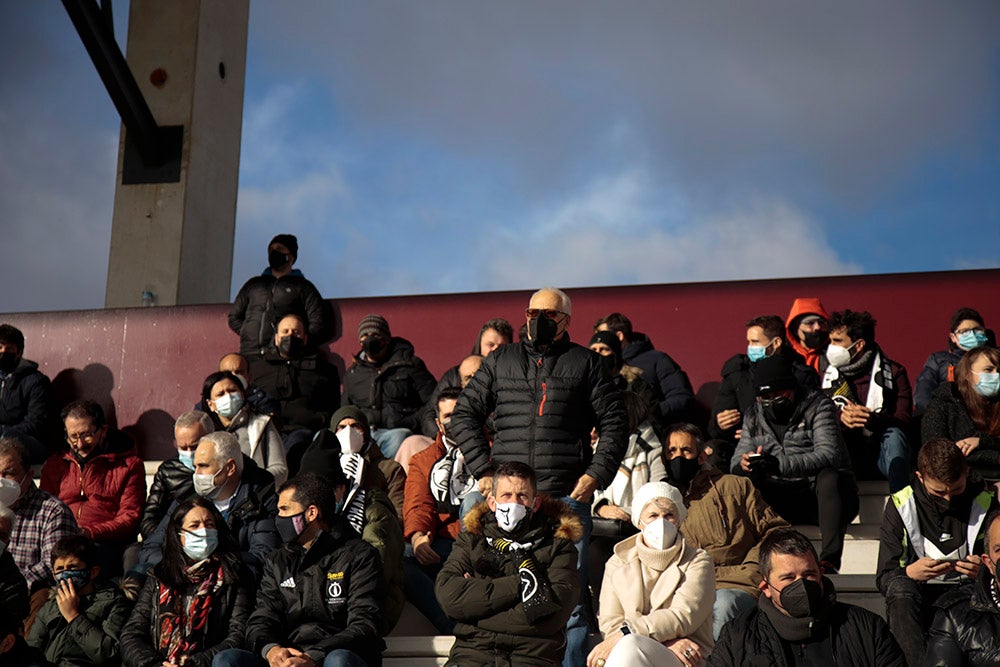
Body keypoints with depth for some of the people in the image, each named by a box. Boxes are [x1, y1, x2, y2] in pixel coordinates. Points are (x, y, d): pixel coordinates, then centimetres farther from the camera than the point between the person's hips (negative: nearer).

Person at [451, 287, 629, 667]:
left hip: (567, 497, -2)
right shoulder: (500, 361, 15)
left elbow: (614, 423, 9)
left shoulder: (584, 363, 10)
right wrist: (483, 469, 5)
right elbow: (464, 414, 16)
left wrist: (596, 474, -2)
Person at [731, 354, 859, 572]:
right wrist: (744, 463, -21)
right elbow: (736, 461, 7)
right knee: (744, 483, -23)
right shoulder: (754, 418, 13)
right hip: (783, 500, 4)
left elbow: (828, 455, -19)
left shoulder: (818, 406, -3)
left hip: (822, 493, -4)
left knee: (829, 477, -37)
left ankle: (830, 560, -45)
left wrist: (779, 464, -33)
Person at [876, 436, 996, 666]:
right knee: (899, 587, -34)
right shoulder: (900, 507, -2)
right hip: (919, 599, 0)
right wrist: (910, 573, -27)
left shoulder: (985, 502, 1)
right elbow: (884, 579, -4)